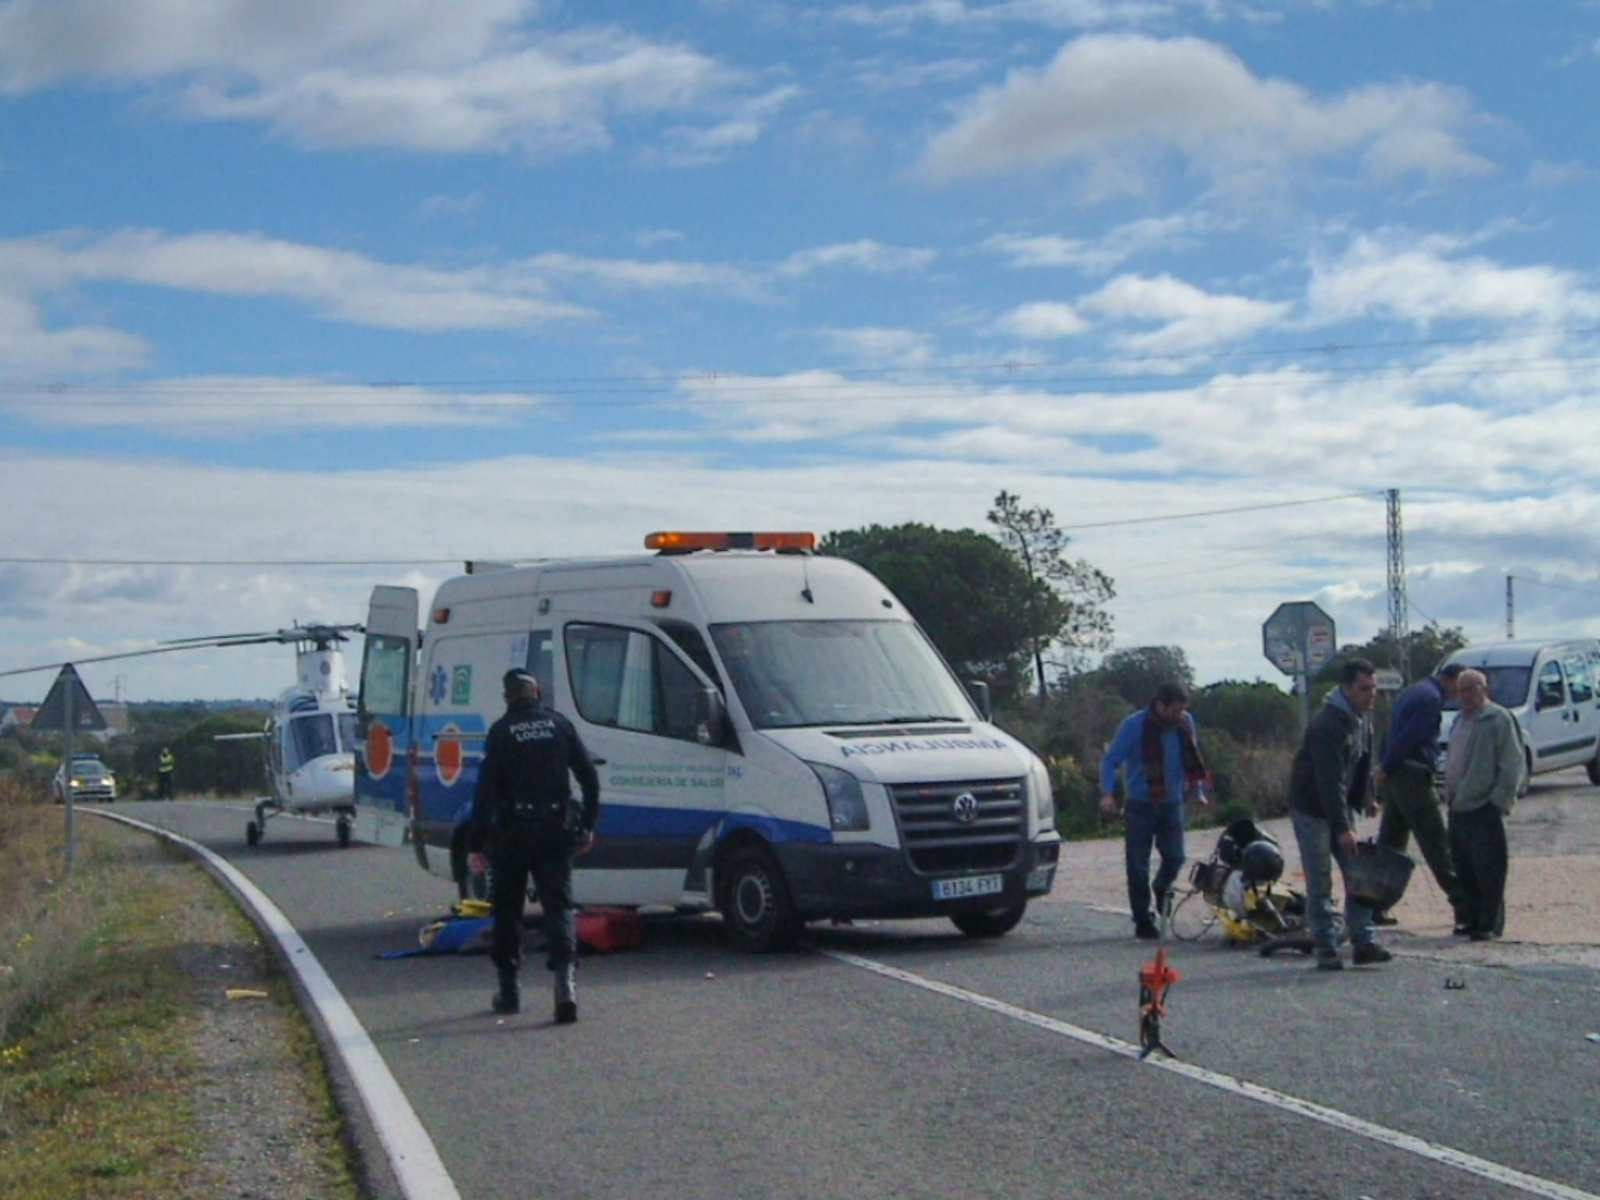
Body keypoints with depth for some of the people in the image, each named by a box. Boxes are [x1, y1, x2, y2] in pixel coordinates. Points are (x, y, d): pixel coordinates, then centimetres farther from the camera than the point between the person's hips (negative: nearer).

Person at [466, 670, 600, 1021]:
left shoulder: (502, 731, -5)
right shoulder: (559, 724, 5)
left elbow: (486, 788, -10)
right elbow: (589, 777, 5)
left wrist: (475, 843, -8)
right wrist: (588, 824, 15)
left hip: (512, 833, -2)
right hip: (556, 831, 2)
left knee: (507, 907, 13)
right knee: (557, 905, 1)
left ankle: (508, 989, 19)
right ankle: (565, 973, -22)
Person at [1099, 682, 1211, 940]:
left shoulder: (1185, 723, 0)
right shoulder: (1134, 726, -13)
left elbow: (1192, 760, 15)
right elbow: (1110, 761, -12)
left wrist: (1198, 791, 12)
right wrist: (1107, 793, -25)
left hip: (1172, 803, 3)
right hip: (1141, 804, -3)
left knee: (1175, 857, 0)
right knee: (1138, 865, -3)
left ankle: (1161, 890, 34)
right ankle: (1143, 921, 8)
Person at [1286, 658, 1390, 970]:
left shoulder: (1363, 716, 3)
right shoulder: (1327, 725, -26)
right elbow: (1330, 781, -28)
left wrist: (1366, 798, 19)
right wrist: (1343, 828, -29)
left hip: (1341, 805, 8)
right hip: (1311, 808, -8)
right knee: (1320, 882, -5)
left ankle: (1363, 943, 5)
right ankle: (1326, 948, 0)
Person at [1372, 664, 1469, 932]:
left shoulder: (1415, 692, 21)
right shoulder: (1432, 698, -12)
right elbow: (1407, 738, -19)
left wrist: (1385, 770, 14)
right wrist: (1386, 769, -12)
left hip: (1393, 776, 9)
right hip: (1412, 775, -9)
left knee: (1390, 844, 11)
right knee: (1436, 843, -9)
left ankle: (1375, 906, 13)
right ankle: (1463, 905, -10)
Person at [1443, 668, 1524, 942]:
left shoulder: (1498, 719, -7)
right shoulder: (1460, 721, 19)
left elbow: (1514, 763, -12)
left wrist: (1500, 799, -16)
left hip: (1484, 807, -8)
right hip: (1458, 807, 8)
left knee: (1488, 871, -5)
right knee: (1465, 870, 11)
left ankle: (1490, 925, -1)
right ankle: (1472, 920, 19)